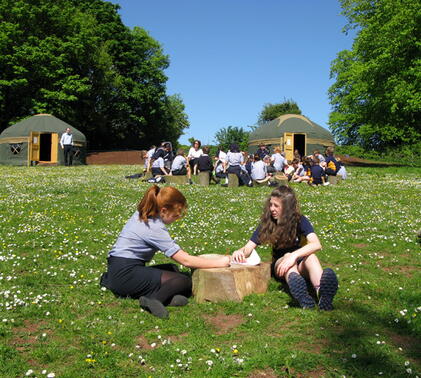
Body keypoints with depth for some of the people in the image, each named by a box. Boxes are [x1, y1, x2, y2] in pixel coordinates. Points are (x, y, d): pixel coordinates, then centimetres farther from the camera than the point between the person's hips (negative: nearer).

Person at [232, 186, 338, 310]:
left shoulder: (300, 220, -11)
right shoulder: (267, 223, -5)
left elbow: (316, 244, -27)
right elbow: (248, 248, -7)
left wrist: (295, 255, -43)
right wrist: (240, 252, -32)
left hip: (300, 264, 0)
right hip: (279, 263, 1)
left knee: (310, 256, -33)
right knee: (287, 256, -34)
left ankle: (321, 292, -66)